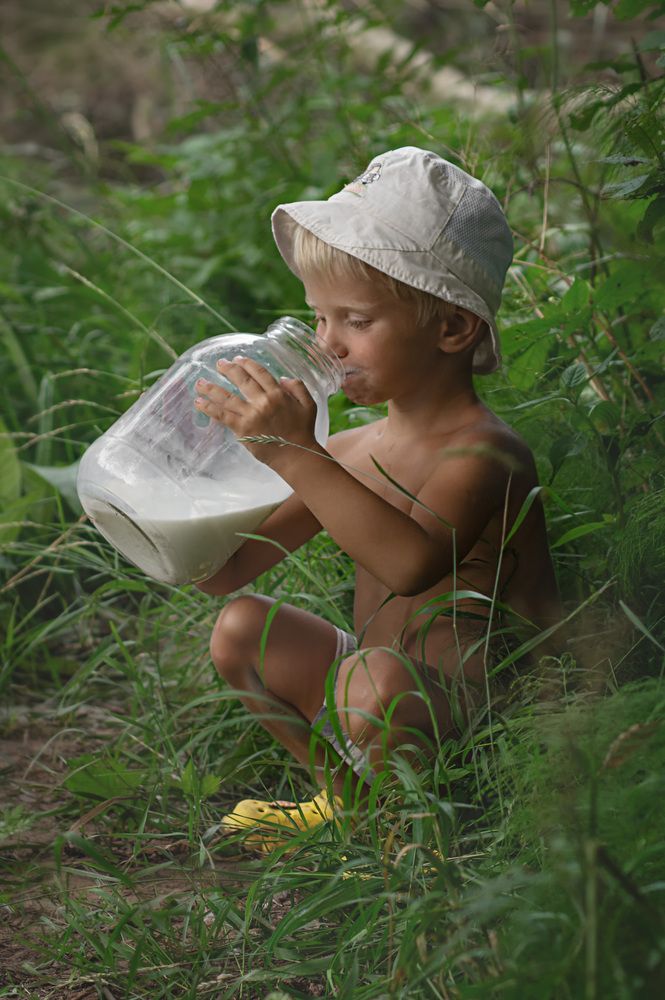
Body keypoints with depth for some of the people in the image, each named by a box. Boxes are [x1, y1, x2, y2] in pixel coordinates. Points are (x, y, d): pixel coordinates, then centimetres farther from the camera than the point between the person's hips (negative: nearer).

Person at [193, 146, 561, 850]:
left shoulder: (484, 450, -18)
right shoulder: (348, 453, 7)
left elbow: (413, 561, -40)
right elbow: (228, 571, 11)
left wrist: (294, 454, -41)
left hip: (476, 709, -9)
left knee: (377, 678, -36)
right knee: (241, 629, 4)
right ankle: (347, 794, 15)